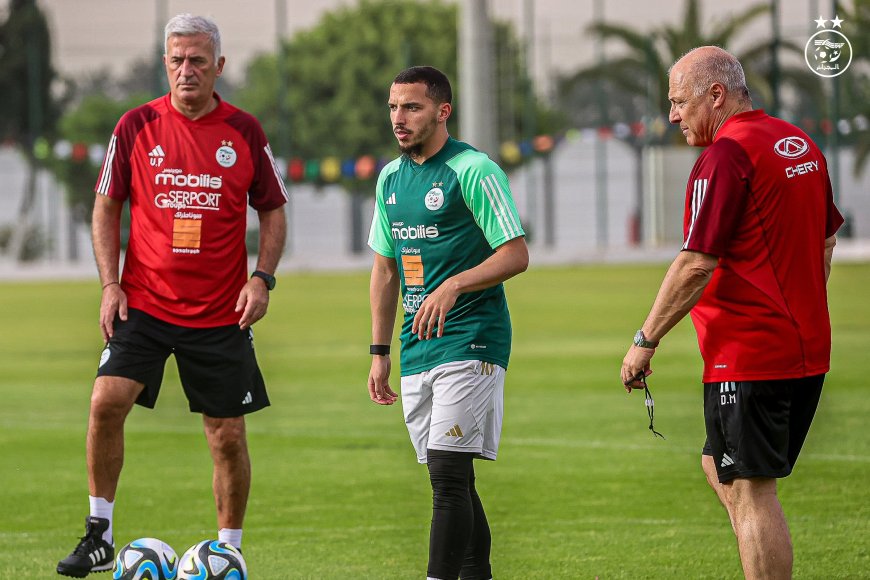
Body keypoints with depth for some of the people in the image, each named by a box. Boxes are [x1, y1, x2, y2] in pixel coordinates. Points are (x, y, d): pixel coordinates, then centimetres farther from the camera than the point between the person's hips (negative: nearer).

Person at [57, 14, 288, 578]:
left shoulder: (244, 131, 1)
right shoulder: (137, 126, 0)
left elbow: (273, 212, 9)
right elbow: (106, 207, 7)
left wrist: (262, 279, -5)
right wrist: (110, 283, -2)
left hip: (221, 314, 0)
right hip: (144, 305, 0)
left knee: (228, 435, 3)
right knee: (107, 400, -18)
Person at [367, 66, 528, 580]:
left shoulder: (473, 170, -9)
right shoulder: (391, 178, 14)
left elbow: (516, 254, -13)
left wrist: (453, 286, -25)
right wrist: (379, 353, 17)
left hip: (470, 343, -7)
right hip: (417, 352, 7)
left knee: (448, 471, -14)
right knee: (451, 481, 10)